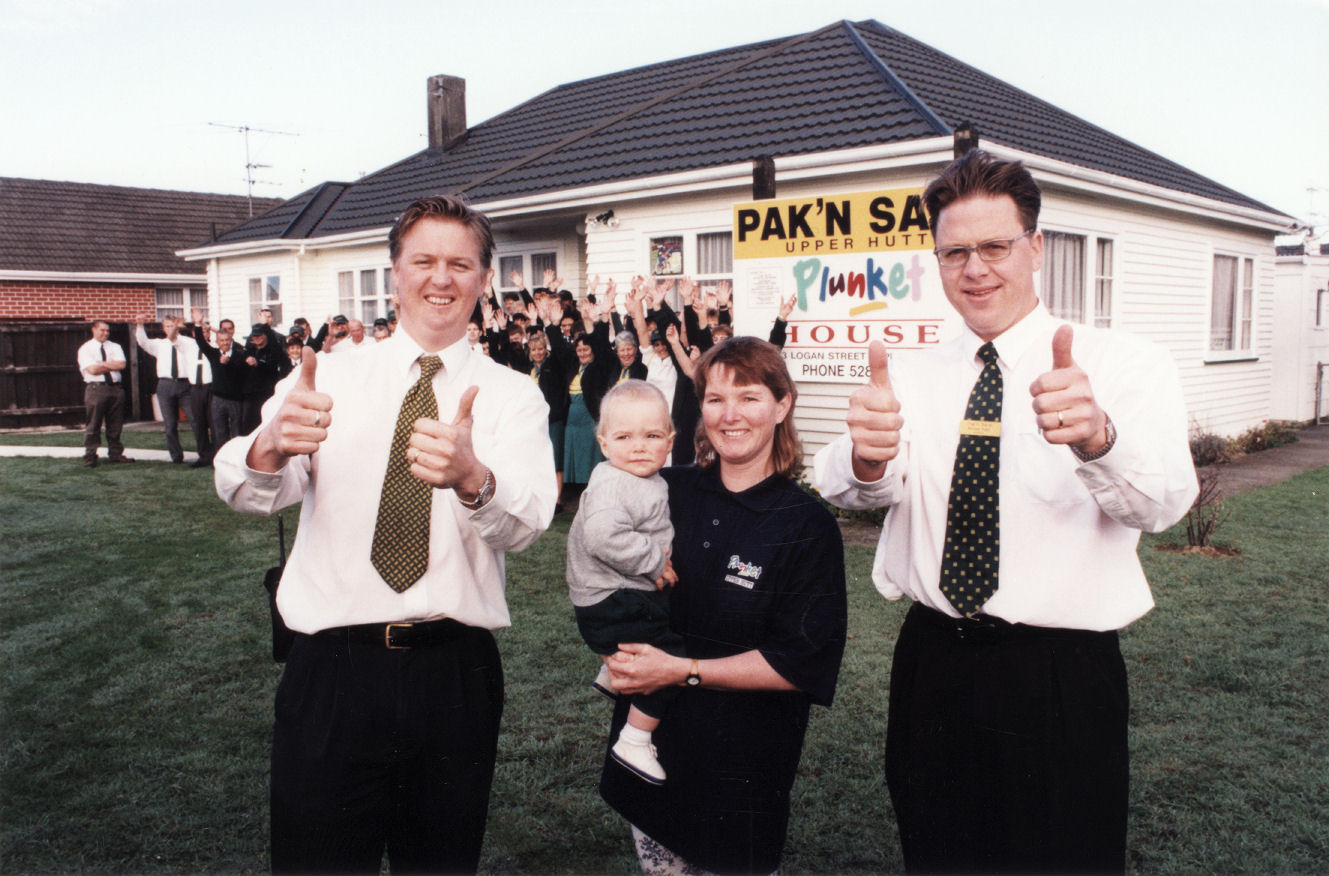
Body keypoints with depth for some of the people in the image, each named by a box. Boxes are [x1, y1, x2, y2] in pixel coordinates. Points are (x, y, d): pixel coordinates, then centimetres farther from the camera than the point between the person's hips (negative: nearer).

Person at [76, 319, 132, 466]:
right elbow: (92, 370, -10)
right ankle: (90, 457, 2)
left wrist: (102, 364, -7)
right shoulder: (85, 349, 3)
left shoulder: (115, 347, 14)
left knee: (115, 425, 7)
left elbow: (121, 364, -2)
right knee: (93, 425, -3)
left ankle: (115, 454, 16)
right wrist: (112, 365, -2)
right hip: (96, 388, -4)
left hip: (116, 388, 4)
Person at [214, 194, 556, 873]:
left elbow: (526, 522, -16)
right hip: (332, 664, 0)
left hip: (455, 670, 1)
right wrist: (271, 446, -35)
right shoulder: (327, 376, 3)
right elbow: (246, 492, -11)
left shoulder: (512, 395, 2)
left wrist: (471, 478, -39)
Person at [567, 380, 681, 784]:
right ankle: (633, 744, 0)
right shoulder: (612, 485, -22)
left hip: (632, 594, 10)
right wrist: (654, 561, -28)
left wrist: (664, 554, 9)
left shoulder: (652, 484, 10)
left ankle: (613, 673, 46)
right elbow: (603, 535, -39)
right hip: (609, 605, -10)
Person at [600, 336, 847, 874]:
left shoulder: (807, 525, -12)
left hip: (741, 764, -3)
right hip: (647, 739, 4)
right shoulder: (667, 492, 0)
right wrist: (619, 651, -8)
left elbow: (802, 664, -15)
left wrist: (682, 670, -19)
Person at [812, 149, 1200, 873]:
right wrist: (866, 454, -39)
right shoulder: (914, 377, 3)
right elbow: (848, 487, -15)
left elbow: (1161, 501, -25)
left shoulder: (1124, 365, -7)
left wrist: (1095, 435, -48)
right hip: (931, 668, 3)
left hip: (1062, 679, -3)